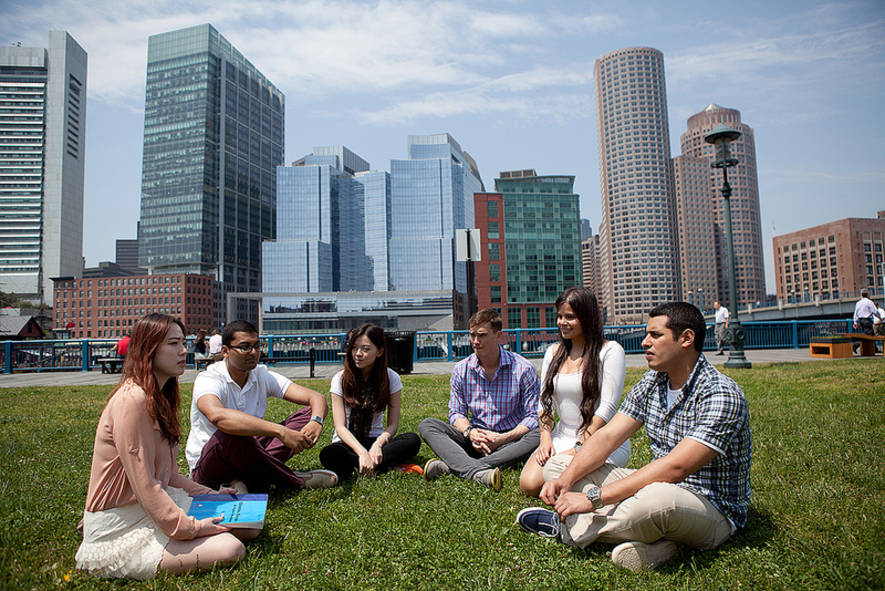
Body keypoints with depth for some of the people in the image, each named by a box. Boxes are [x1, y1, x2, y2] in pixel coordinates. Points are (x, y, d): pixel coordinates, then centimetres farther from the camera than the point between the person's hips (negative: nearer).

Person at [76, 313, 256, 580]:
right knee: (231, 550, -22)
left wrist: (207, 493, 6)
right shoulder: (132, 399, -21)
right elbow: (144, 485, -22)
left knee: (251, 525, -3)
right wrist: (189, 527, -20)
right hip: (121, 526, -9)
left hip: (161, 501, 9)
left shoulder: (159, 398, 11)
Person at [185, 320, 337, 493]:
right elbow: (217, 416, -43)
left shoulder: (263, 376, -2)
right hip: (206, 465, -5)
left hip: (248, 453, 6)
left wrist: (316, 421, -32)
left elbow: (316, 397, -7)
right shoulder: (208, 380, -18)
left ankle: (248, 479, -25)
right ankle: (295, 480, -19)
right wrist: (281, 431, -47)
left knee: (309, 414, -9)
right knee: (231, 435, -39)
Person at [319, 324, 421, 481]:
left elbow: (393, 424, -6)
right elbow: (340, 427, -12)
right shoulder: (340, 379, -6)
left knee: (413, 441, -28)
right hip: (348, 443, -1)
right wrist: (362, 452, -29)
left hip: (375, 440, 2)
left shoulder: (391, 378, -3)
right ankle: (386, 466, -25)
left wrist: (378, 443, -28)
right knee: (328, 454, -36)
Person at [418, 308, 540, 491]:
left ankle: (451, 465, -38)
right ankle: (478, 471, -42)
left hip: (509, 440, -2)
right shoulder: (461, 370, 3)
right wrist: (470, 432, -16)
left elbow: (533, 417, -9)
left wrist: (502, 439, -22)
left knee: (538, 436, -35)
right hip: (474, 439, 3)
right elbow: (456, 413, 6)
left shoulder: (523, 369, -7)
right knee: (427, 425, -16)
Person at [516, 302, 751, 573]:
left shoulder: (722, 395, -21)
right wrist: (566, 478, -19)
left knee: (658, 497, -44)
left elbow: (675, 468, -31)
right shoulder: (652, 381, 3)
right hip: (661, 488, 8)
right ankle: (652, 537, -19)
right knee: (556, 467, 0)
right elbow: (607, 437, -2)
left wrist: (594, 498, -34)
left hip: (713, 510, -7)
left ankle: (567, 528, -16)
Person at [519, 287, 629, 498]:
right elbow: (544, 402, 11)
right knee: (529, 485, -16)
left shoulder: (610, 351, -8)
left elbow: (607, 408, -13)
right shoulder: (553, 352, 11)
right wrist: (545, 439, -5)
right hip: (562, 436, 5)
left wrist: (577, 449, -17)